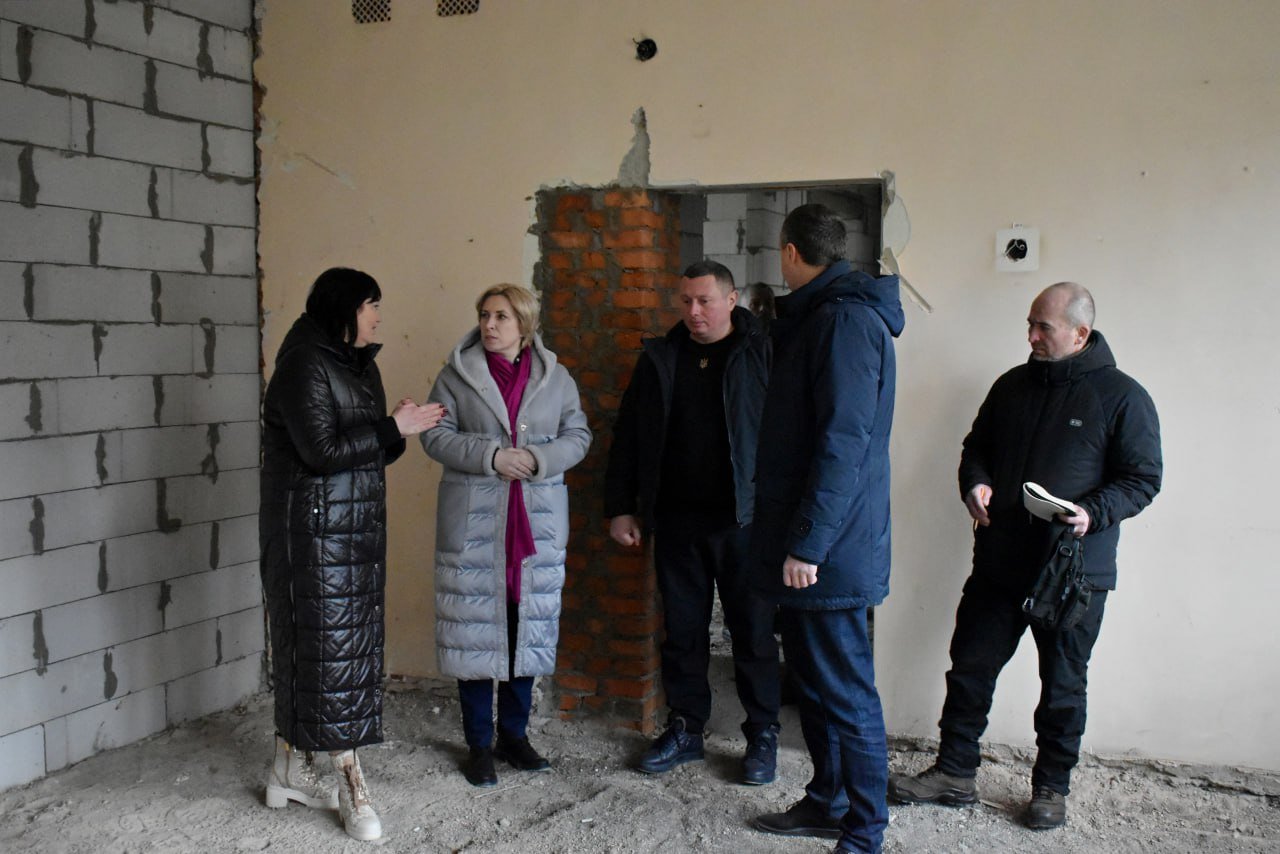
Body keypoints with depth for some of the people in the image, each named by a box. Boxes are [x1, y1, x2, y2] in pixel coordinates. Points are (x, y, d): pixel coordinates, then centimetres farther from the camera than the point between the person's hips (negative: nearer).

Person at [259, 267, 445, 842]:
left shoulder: (359, 365, 13)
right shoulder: (304, 364, -13)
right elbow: (321, 451, -20)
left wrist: (402, 430, 1)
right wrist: (393, 428, -16)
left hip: (355, 529, 8)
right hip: (314, 529, -8)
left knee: (307, 643, 13)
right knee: (329, 644, -3)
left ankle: (290, 769, 24)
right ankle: (351, 783, 5)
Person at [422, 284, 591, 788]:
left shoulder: (554, 377, 7)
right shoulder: (457, 375, 2)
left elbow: (578, 435, 6)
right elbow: (437, 435, -3)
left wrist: (539, 458, -13)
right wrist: (490, 457, -17)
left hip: (537, 521, 2)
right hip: (473, 523, -2)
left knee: (527, 627, 9)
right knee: (474, 628, 1)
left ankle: (514, 734, 26)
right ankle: (479, 744, 16)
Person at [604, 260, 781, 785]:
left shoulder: (762, 356, -3)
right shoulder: (659, 359, 8)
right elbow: (627, 437, 11)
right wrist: (621, 507, 7)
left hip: (743, 520, -3)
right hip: (676, 520, 4)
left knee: (753, 632, 6)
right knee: (682, 632, 12)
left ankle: (763, 736, 20)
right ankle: (685, 730, 26)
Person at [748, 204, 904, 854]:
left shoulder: (847, 319, -16)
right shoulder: (816, 317, 16)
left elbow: (843, 442, -23)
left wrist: (808, 544, -23)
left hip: (830, 552, -10)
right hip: (802, 543, 10)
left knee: (846, 695, 0)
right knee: (811, 680, 19)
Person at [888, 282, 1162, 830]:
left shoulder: (1121, 396, -6)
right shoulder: (1013, 385, 9)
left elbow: (1143, 479, -5)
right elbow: (977, 446, 19)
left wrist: (1093, 513, -22)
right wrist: (974, 483, -3)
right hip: (999, 561, 4)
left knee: (1063, 684, 10)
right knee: (970, 667, 8)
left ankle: (1051, 787, 27)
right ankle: (954, 773, 21)